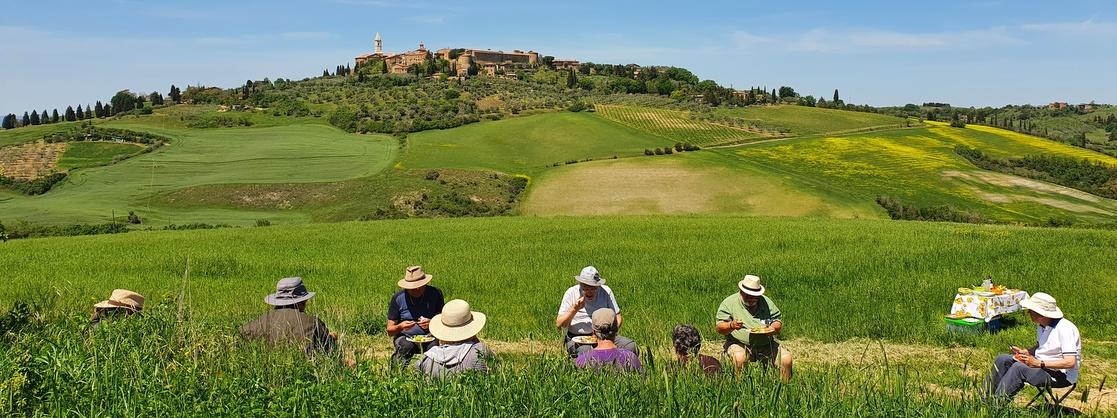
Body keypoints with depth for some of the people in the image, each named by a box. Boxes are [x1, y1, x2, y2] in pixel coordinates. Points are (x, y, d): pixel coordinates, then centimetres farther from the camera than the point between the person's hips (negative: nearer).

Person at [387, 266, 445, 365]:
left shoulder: (435, 294, -2)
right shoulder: (398, 298, -4)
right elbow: (390, 331, -2)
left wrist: (432, 323, -24)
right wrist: (400, 327, -24)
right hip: (406, 337, 0)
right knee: (405, 346, -33)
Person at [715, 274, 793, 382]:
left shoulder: (766, 302, 13)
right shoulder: (729, 303, 0)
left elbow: (778, 321, 17)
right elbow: (720, 328, -4)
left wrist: (773, 328, -7)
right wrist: (731, 325, -27)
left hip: (766, 345, 4)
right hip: (739, 344, -3)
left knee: (786, 358, -19)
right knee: (739, 358, -36)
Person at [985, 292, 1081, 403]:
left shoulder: (1064, 329, -23)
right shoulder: (1041, 325, 3)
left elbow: (1070, 362, -27)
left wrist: (1039, 363, -26)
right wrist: (1025, 352, 1)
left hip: (1061, 375, -9)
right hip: (1042, 365, 9)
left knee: (1019, 368, -30)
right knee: (1002, 359, -4)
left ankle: (997, 404, -27)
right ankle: (987, 396, -7)